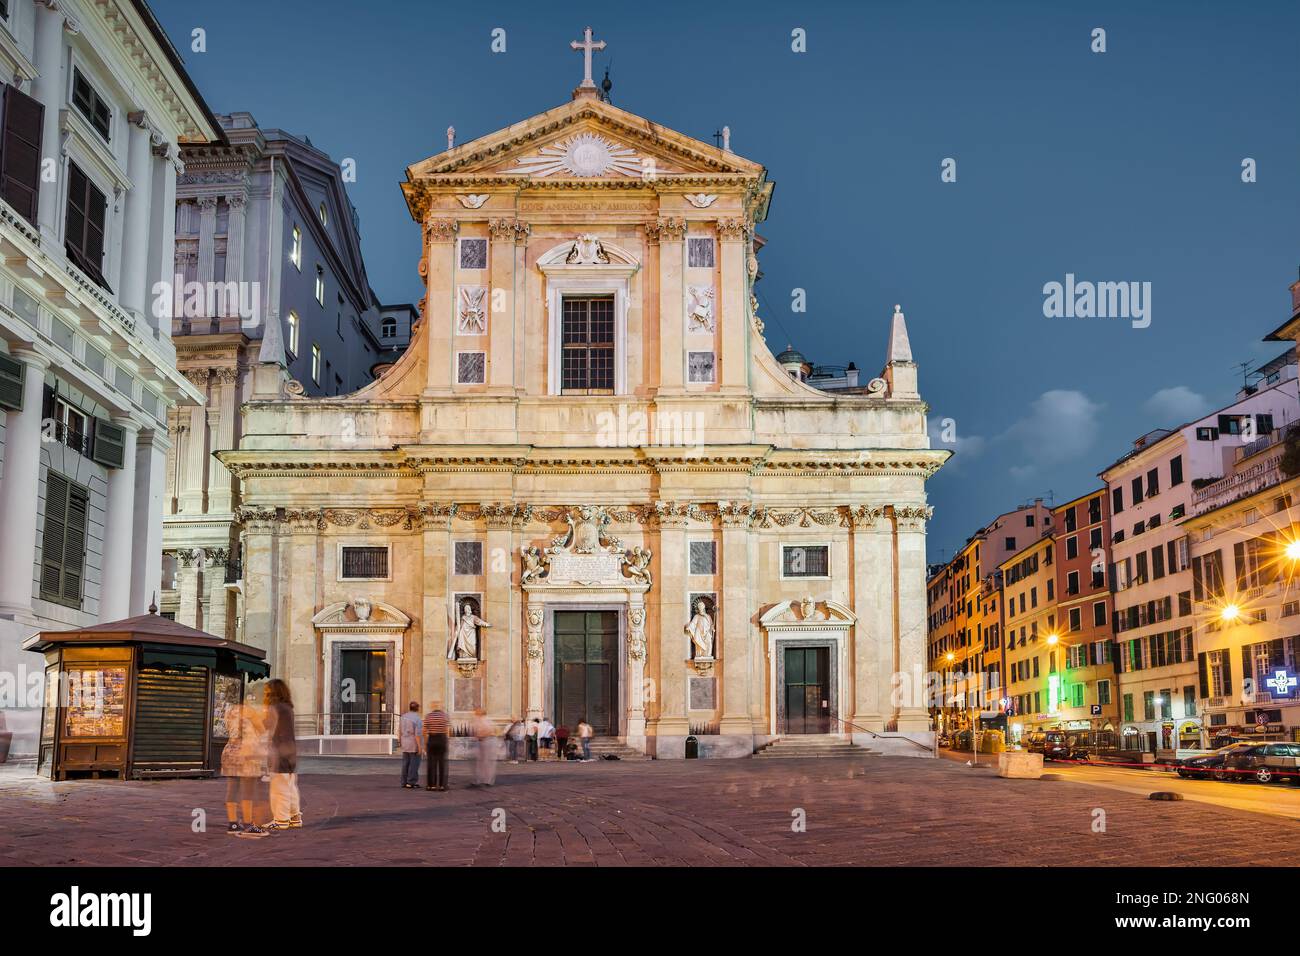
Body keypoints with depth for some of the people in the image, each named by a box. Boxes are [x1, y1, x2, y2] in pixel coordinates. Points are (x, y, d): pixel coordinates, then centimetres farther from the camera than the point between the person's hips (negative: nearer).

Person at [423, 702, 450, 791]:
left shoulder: (428, 716, 0)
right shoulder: (445, 715, -1)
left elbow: (425, 731, -1)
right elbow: (447, 730, -7)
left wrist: (425, 744, 7)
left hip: (431, 740, 1)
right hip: (442, 740, -1)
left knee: (431, 763, 4)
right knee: (442, 763, 3)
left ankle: (431, 785, 3)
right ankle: (441, 785, 0)